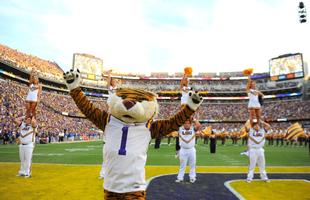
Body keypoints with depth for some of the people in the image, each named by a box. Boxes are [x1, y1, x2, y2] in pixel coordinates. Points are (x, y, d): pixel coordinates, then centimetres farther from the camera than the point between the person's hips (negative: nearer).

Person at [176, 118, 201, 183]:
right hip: (183, 150, 0)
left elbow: (199, 125, -17)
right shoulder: (180, 129, 0)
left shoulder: (193, 129, 0)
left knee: (192, 164, 11)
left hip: (191, 150, 0)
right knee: (182, 164, 10)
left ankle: (192, 177, 24)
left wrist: (193, 119, -11)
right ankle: (180, 177, 19)